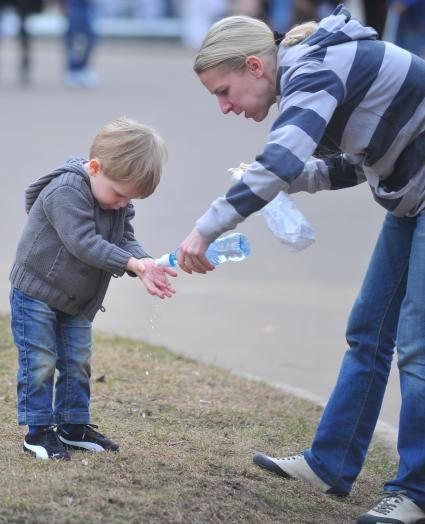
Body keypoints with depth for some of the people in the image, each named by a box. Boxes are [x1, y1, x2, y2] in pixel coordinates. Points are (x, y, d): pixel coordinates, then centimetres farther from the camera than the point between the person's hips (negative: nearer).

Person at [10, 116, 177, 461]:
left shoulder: (118, 202, -1)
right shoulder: (65, 192, -29)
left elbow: (126, 240, -4)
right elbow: (83, 243, -36)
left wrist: (147, 268, -26)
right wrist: (134, 264, -40)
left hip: (78, 302, 8)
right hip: (36, 293, -8)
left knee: (78, 362, 12)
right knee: (40, 363, -6)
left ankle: (74, 426, 23)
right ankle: (38, 431, 3)